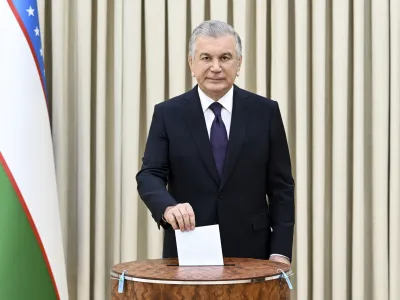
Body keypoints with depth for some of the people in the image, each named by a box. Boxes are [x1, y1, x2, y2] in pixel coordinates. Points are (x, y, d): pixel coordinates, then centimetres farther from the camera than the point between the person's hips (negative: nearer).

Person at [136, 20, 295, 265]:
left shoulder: (265, 112, 1)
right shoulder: (168, 114, 1)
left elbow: (281, 187, 1)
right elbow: (150, 175, -6)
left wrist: (280, 251, -6)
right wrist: (169, 207, -28)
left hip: (249, 252, 0)